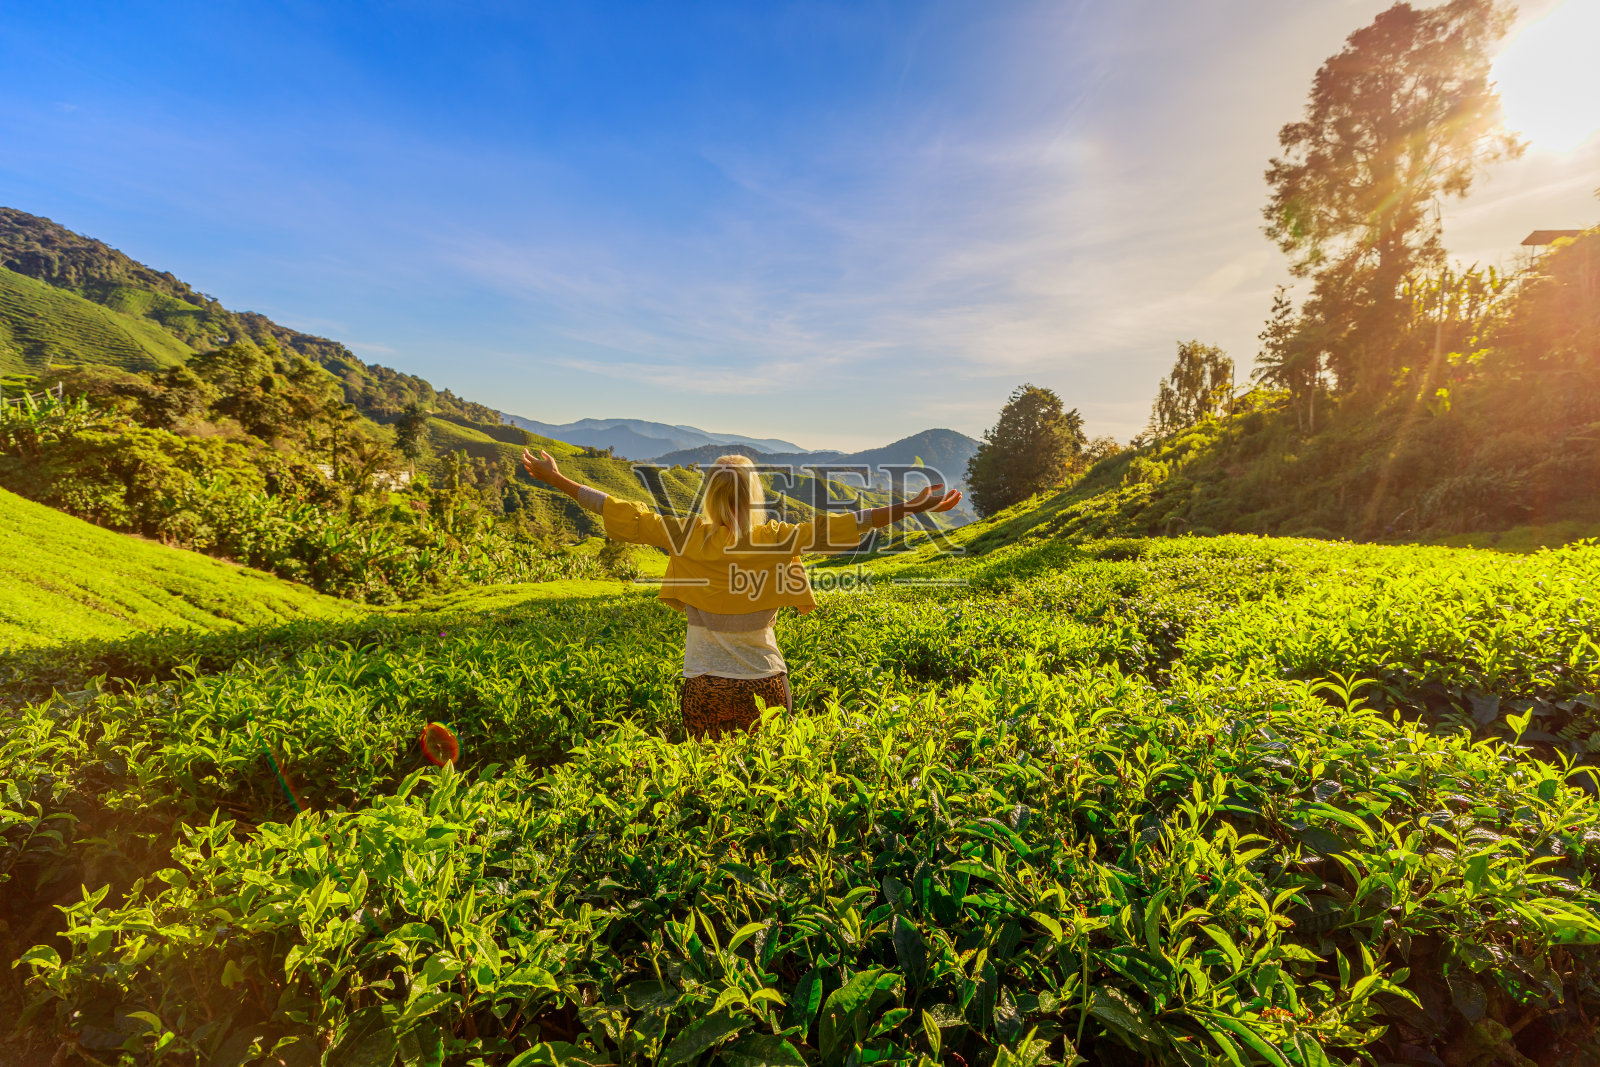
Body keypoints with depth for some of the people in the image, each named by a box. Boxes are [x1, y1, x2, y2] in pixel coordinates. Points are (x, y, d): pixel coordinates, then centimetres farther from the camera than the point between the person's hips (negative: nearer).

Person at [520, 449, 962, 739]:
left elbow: (626, 514, -6)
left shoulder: (688, 538, -11)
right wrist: (912, 507, -5)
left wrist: (556, 479, 3)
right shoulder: (780, 541, -11)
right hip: (766, 686, 0)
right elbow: (836, 527, -10)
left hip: (706, 688, 0)